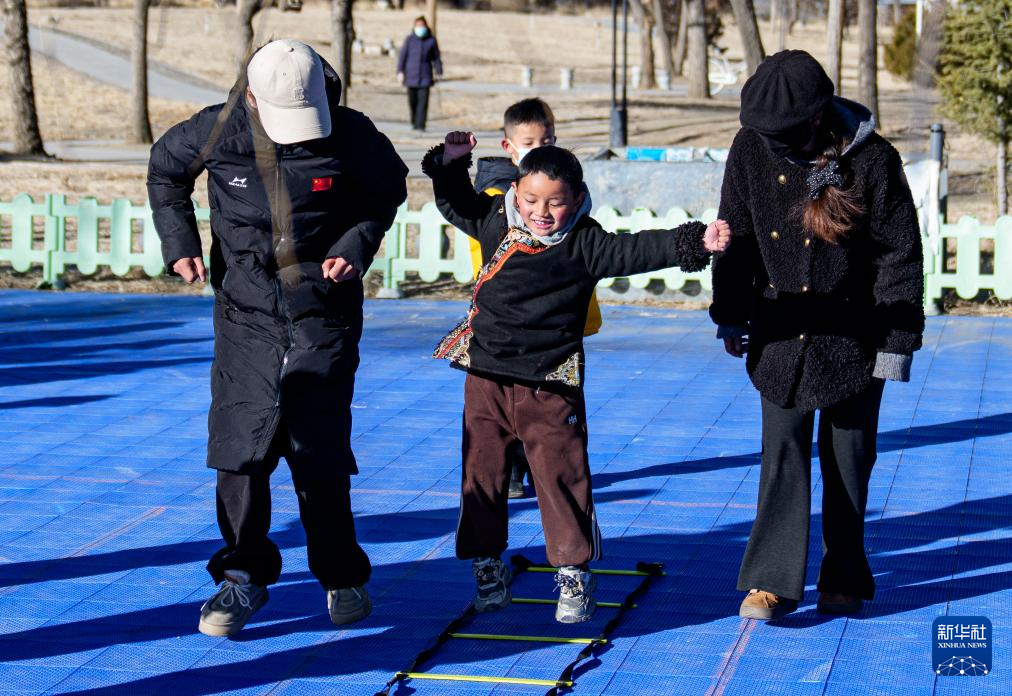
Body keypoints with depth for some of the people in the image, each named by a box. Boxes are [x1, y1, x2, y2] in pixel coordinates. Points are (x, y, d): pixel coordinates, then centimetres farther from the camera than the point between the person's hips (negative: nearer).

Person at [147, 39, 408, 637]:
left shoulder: (351, 135, -10)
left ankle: (343, 577, 15)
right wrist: (180, 242, 1)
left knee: (320, 451, -1)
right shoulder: (219, 131, -9)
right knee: (241, 443, -2)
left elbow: (390, 189, 9)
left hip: (325, 313, -1)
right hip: (246, 311, 1)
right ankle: (244, 576, 12)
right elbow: (165, 168, 11)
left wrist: (357, 247, -5)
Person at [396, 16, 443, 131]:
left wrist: (438, 73, 6)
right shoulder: (410, 39, 2)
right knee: (412, 101, 7)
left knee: (423, 101, -8)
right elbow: (402, 56, 4)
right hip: (411, 76, 1)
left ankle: (420, 125, -8)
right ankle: (414, 123, 25)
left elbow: (436, 58, 10)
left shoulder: (431, 40, 4)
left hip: (425, 77, -1)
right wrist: (400, 71, -3)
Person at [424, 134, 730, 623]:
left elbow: (637, 251, -17)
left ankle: (574, 570, 11)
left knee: (562, 477, -1)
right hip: (487, 378, 3)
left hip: (551, 386, -3)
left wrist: (693, 241, -30)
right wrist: (451, 163, 5)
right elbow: (454, 204, 21)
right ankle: (487, 564, 23)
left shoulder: (585, 244, -7)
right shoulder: (495, 222, 4)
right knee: (482, 473, 9)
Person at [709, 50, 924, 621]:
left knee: (848, 457, 8)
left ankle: (845, 579, 22)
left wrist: (898, 340, -10)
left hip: (854, 333, -2)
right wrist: (731, 317, 7)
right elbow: (737, 237, 5)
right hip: (782, 332, 2)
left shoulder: (873, 160, -17)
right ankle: (773, 582, 1)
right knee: (783, 452, -1)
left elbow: (901, 255, -11)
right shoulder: (751, 149, -8)